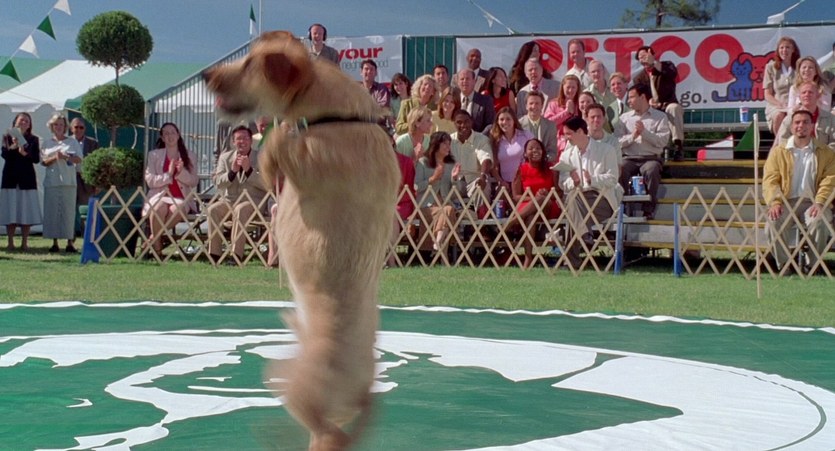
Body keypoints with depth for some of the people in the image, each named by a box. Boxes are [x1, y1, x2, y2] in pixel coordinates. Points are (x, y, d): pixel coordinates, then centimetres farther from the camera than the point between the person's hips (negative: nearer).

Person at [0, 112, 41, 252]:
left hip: (27, 178, 1)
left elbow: (37, 159, 1)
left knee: (26, 211, -1)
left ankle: (24, 243, 5)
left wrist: (25, 153, -16)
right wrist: (13, 146, -23)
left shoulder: (33, 140, 8)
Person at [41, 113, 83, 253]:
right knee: (52, 211, -2)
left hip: (68, 181, -1)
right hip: (51, 181, 2)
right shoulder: (47, 143, 12)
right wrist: (55, 158, -12)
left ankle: (70, 242, -4)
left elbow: (79, 159, 1)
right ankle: (55, 242, 2)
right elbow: (43, 161, 5)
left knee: (68, 211, -5)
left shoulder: (72, 142, 9)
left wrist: (65, 156, -14)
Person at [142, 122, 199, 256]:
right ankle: (157, 248, -25)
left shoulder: (189, 156, 15)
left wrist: (182, 172, -11)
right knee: (159, 208, -37)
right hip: (160, 196, 0)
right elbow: (149, 181, 2)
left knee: (177, 209, -36)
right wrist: (168, 175, -11)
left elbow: (194, 182, 8)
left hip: (181, 199, 1)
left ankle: (154, 237, -19)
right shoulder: (154, 155, 12)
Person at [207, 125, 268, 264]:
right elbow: (217, 182, 3)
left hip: (253, 201, -3)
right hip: (229, 200, 3)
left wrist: (249, 170, -20)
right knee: (213, 209, -28)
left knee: (240, 209, -37)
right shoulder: (225, 157, 12)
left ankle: (237, 254, -38)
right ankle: (214, 254, -26)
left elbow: (266, 184, -8)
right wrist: (232, 171, -14)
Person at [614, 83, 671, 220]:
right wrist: (632, 136, -10)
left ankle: (649, 210, -31)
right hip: (629, 158, 2)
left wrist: (644, 132, -11)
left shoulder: (660, 117, 11)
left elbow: (662, 141, -4)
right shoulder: (624, 117, 19)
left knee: (651, 170, -36)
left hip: (651, 158, -2)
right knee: (619, 169, -32)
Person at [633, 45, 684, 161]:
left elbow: (673, 73, -22)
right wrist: (648, 102, -28)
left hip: (668, 105, -2)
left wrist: (654, 62, -28)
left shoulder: (666, 66, 4)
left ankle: (678, 145, -41)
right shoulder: (640, 77, 9)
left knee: (674, 108, -38)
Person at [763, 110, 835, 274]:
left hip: (811, 203, 0)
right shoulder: (778, 152, 14)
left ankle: (811, 265, -18)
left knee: (819, 222, -35)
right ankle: (783, 265, -18)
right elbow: (770, 180, 4)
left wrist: (820, 203, -17)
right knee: (774, 222, -33)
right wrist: (774, 203, -16)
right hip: (786, 202, 0)